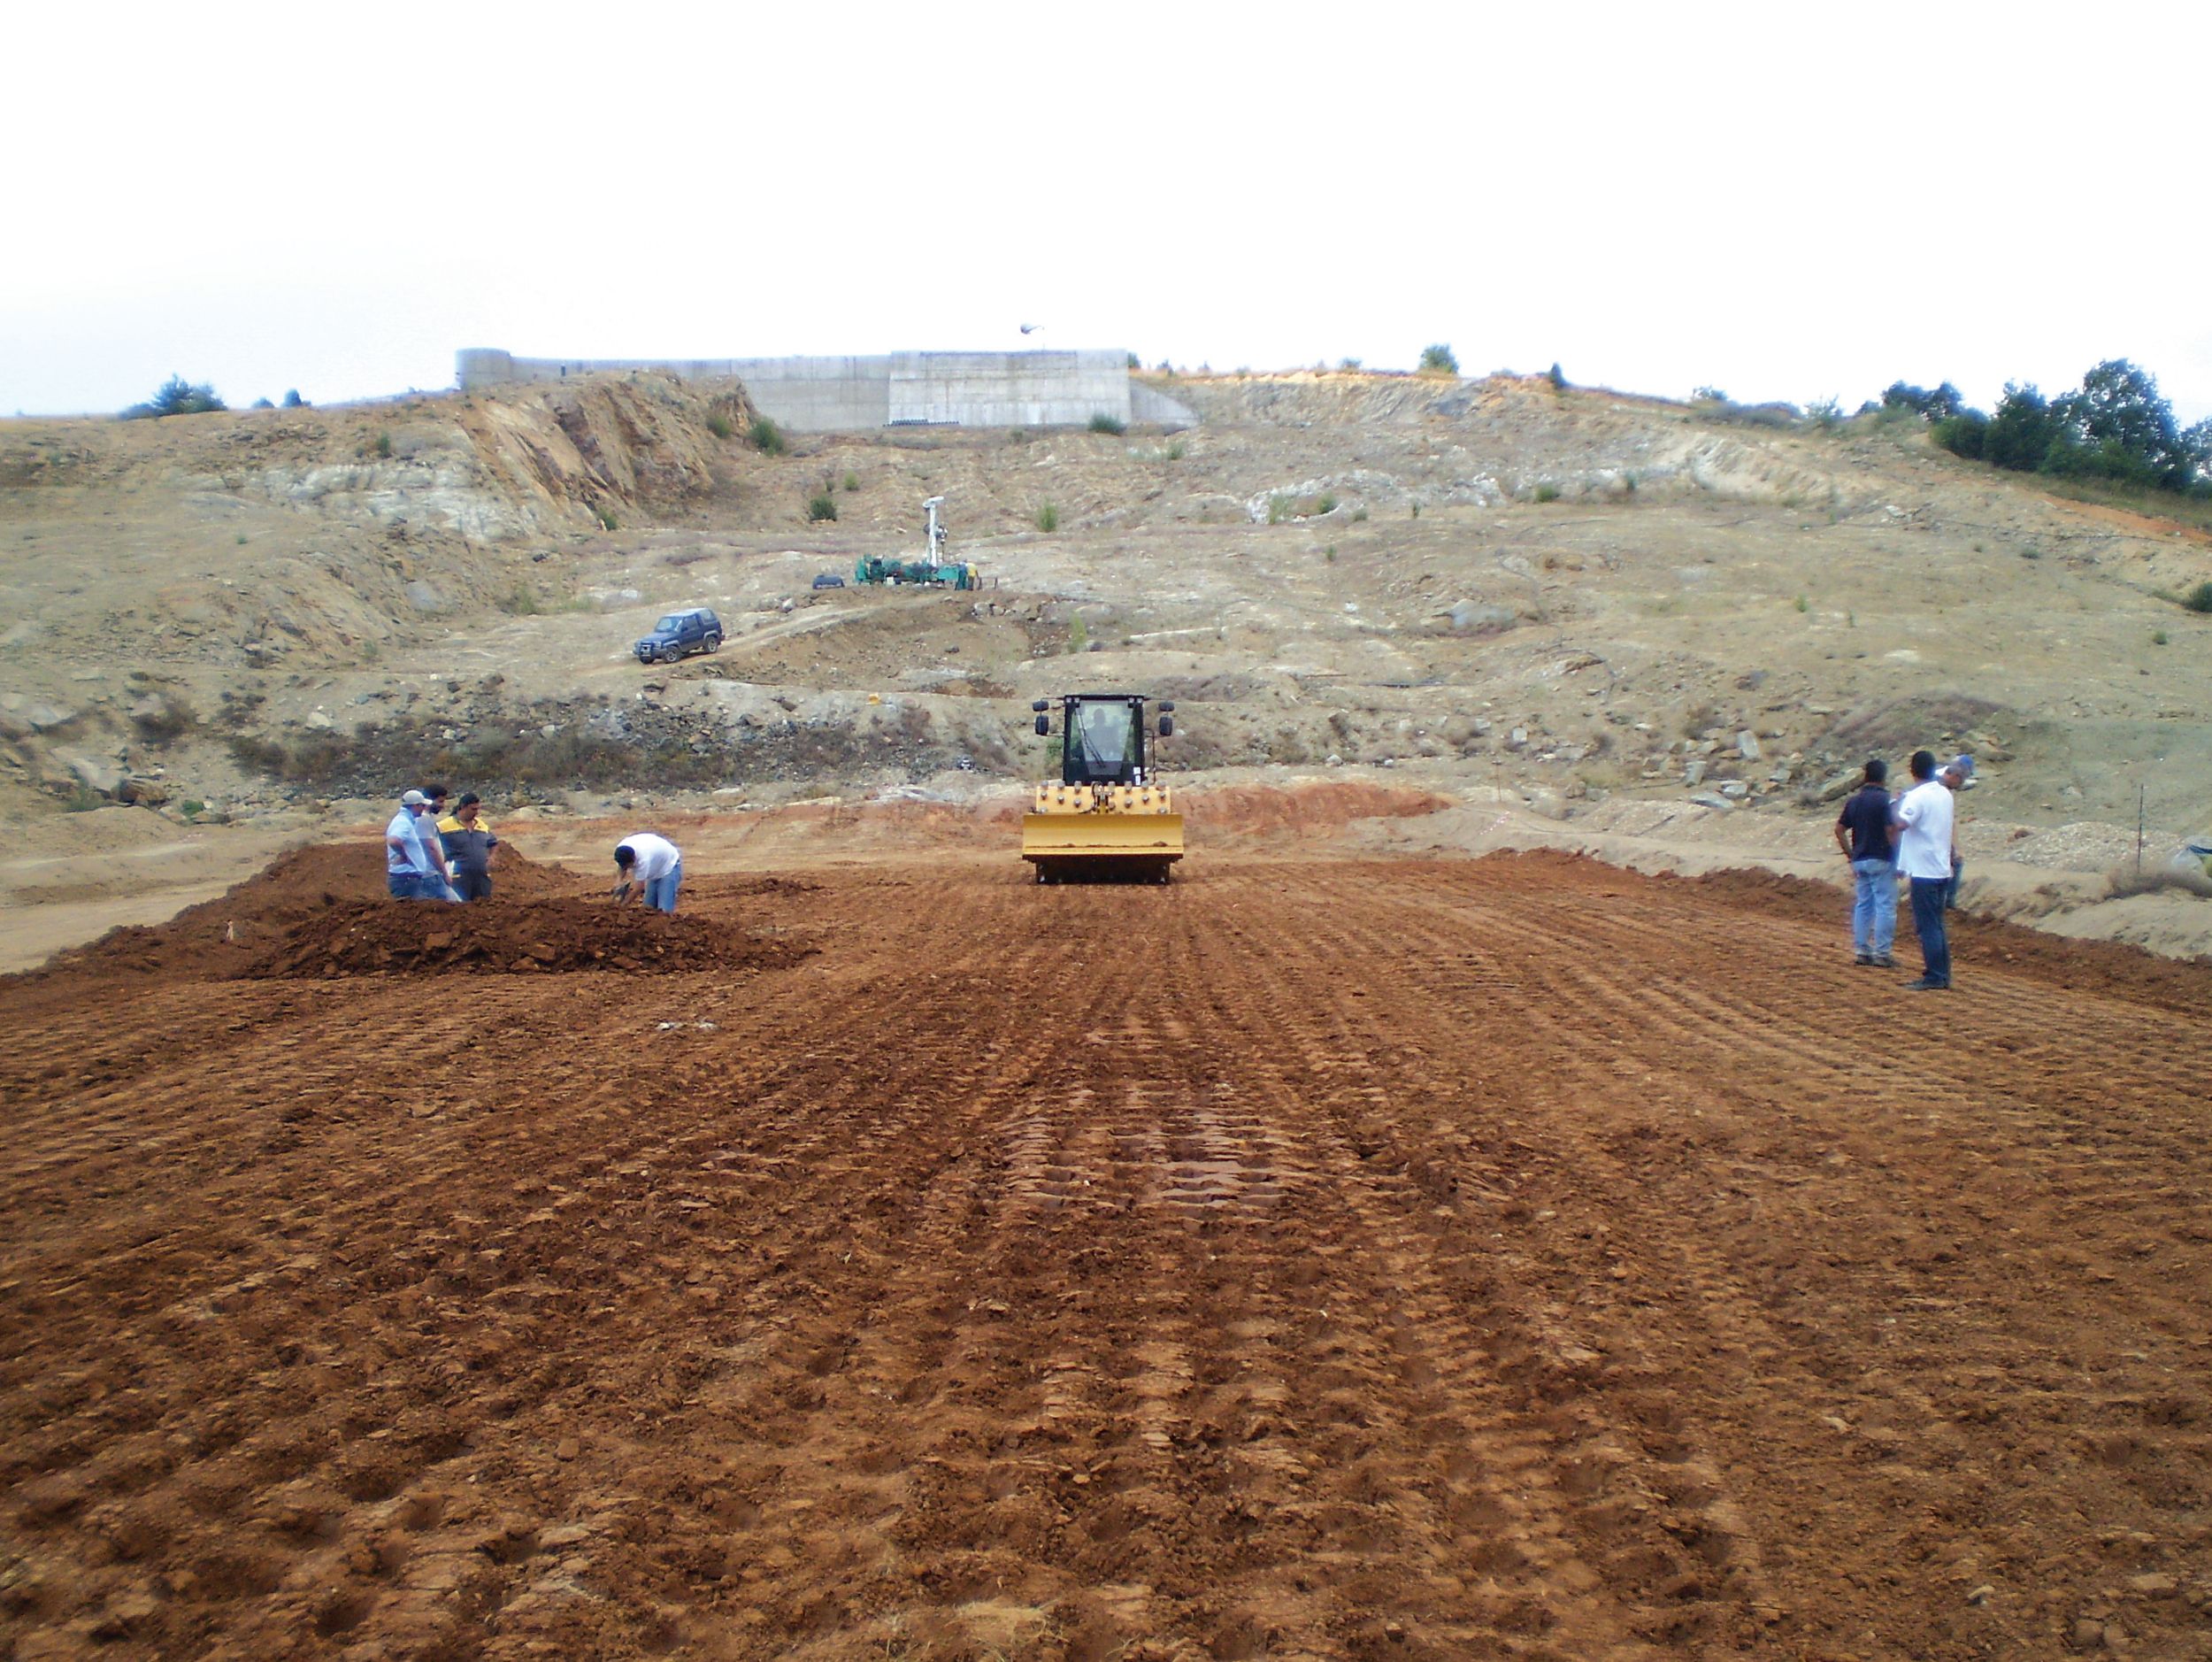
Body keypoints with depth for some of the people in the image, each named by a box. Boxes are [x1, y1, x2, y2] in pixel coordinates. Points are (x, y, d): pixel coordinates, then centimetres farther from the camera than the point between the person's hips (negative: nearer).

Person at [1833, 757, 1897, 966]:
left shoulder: (1853, 800, 8)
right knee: (1885, 906, -2)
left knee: (1863, 905, 12)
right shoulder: (1884, 799, -12)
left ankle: (1861, 950, 13)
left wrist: (1851, 856, 14)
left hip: (1860, 861, 7)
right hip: (1881, 861, -7)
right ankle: (1881, 953, -3)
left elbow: (1839, 830, 10)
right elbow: (1891, 831, -16)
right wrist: (1898, 860, -9)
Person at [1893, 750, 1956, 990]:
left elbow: (1901, 824, -29)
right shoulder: (1945, 794, 11)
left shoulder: (1917, 796, -16)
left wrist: (1897, 806, -12)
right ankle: (1942, 974, 17)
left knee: (1928, 926, -5)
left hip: (1923, 870, -8)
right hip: (1942, 869, 8)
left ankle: (1934, 977, -4)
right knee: (1936, 925, 14)